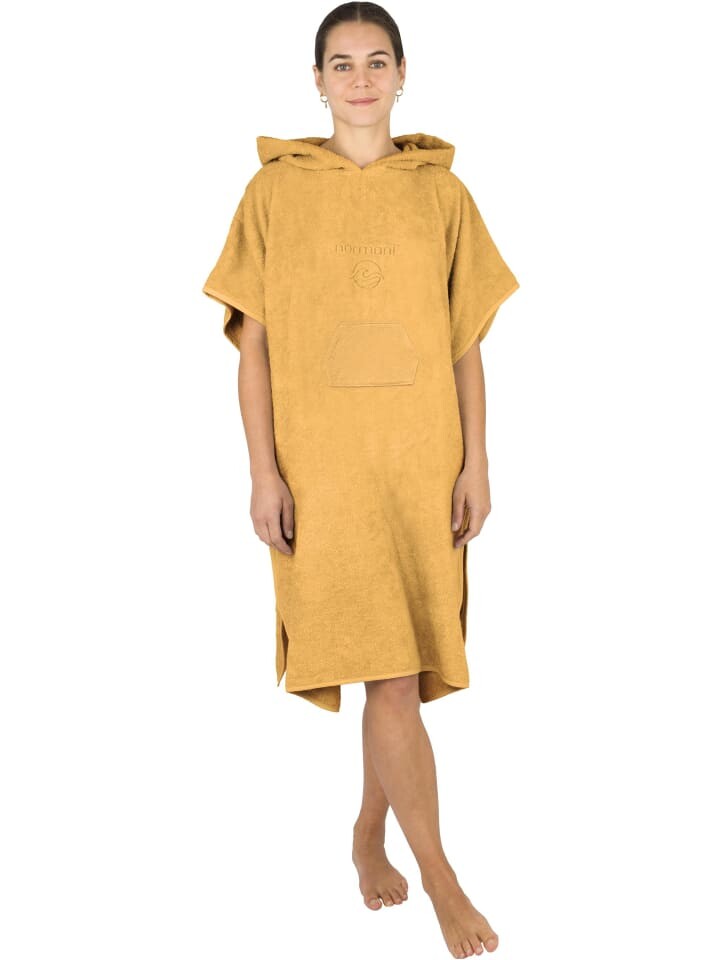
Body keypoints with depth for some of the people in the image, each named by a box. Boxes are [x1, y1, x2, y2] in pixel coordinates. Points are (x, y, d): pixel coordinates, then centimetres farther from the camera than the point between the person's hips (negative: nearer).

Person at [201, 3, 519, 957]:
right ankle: (440, 876, 4)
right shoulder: (274, 191, 2)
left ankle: (369, 833, 30)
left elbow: (467, 342, 7)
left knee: (403, 666, 9)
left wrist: (476, 464, 1)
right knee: (386, 670, -7)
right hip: (320, 463, -2)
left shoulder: (441, 191, 6)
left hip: (422, 459, 2)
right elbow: (254, 343, 0)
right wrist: (264, 473, -6)